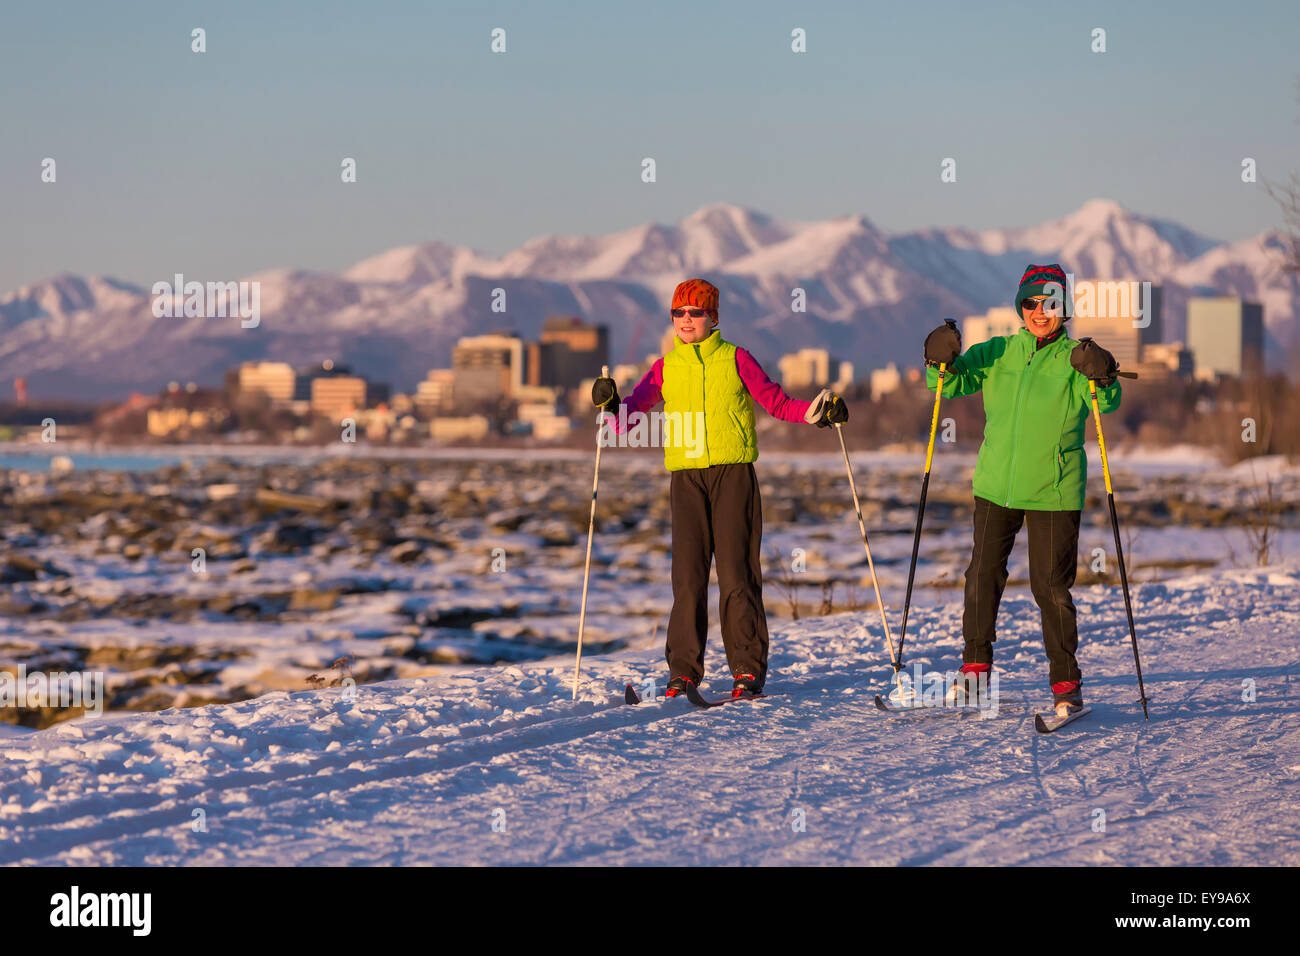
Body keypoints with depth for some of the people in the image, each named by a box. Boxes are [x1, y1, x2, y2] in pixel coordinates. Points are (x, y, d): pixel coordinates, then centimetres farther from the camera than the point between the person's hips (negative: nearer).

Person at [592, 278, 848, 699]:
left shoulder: (736, 360, 7)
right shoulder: (664, 369, 13)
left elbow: (776, 401, 8)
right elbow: (629, 417, 5)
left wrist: (817, 411, -8)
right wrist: (611, 404, -16)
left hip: (733, 474, -2)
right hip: (686, 478, 2)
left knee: (737, 572, -7)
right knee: (688, 574, -3)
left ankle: (748, 668, -2)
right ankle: (683, 670, 2)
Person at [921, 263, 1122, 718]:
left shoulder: (1074, 359, -3)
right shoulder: (996, 354, 7)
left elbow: (1106, 403, -17)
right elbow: (951, 383, 6)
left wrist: (1102, 378, -38)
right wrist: (941, 362, -15)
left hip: (1054, 492, -4)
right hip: (996, 487, 4)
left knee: (1051, 586, -3)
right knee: (983, 575, 9)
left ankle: (1066, 683, 6)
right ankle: (976, 666, 26)